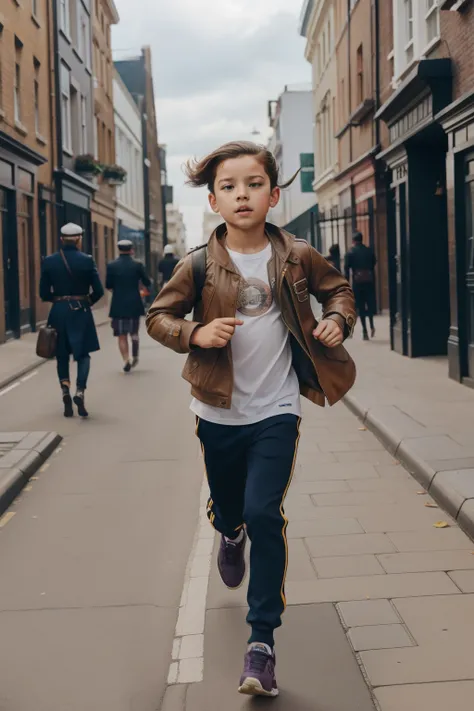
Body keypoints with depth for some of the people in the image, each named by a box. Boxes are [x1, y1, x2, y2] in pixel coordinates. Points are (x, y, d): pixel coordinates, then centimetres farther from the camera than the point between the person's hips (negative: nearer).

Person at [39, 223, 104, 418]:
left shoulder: (49, 261, -2)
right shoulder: (87, 260, -7)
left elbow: (44, 293, -1)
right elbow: (98, 291, -6)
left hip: (58, 312, 2)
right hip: (80, 312, -2)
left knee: (62, 355, 14)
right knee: (83, 354, 7)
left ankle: (65, 392, 4)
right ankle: (80, 392, -12)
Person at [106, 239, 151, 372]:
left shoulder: (111, 266, -4)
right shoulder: (137, 265, -5)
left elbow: (108, 286, -1)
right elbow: (147, 283, 1)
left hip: (118, 305, 0)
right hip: (134, 305, 1)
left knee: (122, 336, 4)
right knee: (134, 332, 19)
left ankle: (126, 361, -4)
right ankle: (135, 357, 16)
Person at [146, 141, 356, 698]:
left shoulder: (297, 258, -3)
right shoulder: (199, 266, -7)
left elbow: (337, 288, 14)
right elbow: (157, 316, 0)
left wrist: (338, 321, -8)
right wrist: (196, 333, -20)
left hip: (276, 410, -1)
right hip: (219, 413, 1)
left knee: (264, 514, -12)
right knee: (227, 507, 19)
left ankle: (262, 640, -1)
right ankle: (230, 536, 60)